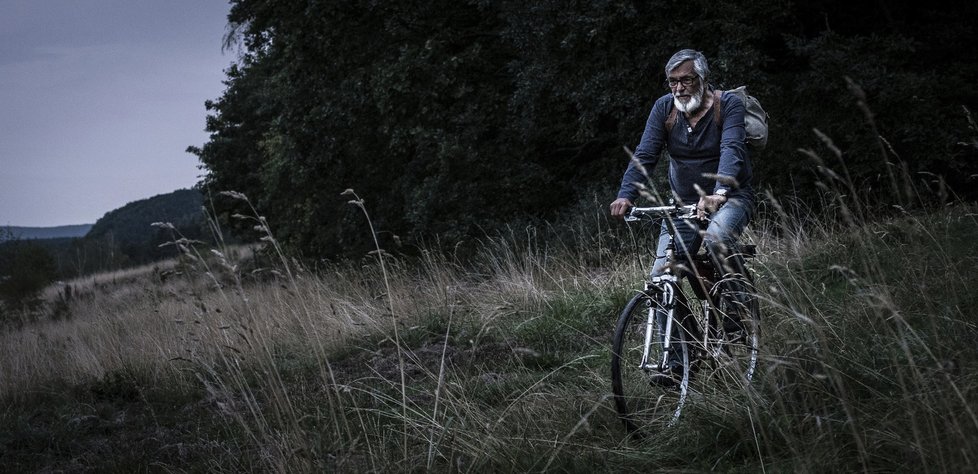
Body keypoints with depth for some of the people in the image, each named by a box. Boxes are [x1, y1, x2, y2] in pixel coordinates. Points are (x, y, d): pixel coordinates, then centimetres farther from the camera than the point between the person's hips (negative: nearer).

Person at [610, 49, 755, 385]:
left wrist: (719, 193, -48)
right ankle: (677, 357, -1)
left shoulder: (728, 105, -13)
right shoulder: (664, 108, -3)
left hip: (731, 198, -4)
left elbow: (732, 150, -29)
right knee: (661, 276, -11)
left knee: (716, 238, -38)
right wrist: (626, 196, -30)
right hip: (684, 203, 4)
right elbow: (645, 155, -12)